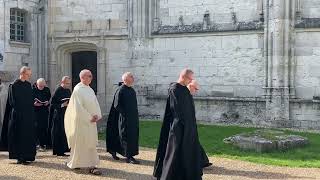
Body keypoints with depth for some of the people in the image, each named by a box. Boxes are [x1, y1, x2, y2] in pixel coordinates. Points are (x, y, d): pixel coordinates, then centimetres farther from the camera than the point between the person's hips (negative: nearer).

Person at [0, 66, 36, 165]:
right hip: (18, 115, -7)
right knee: (19, 136, -4)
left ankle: (27, 156, 13)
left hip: (28, 115, 7)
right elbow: (14, 102, -10)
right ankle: (20, 158, 0)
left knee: (28, 135, 7)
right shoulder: (14, 86, -8)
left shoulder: (28, 85, 12)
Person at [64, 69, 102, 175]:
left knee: (92, 143, 5)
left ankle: (91, 165, 7)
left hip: (91, 121, 7)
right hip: (81, 121, -7)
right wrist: (89, 118, -16)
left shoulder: (90, 90, 12)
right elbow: (78, 107, -16)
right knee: (81, 143, 0)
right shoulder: (78, 90, -11)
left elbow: (96, 104, 11)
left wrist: (97, 115, -6)